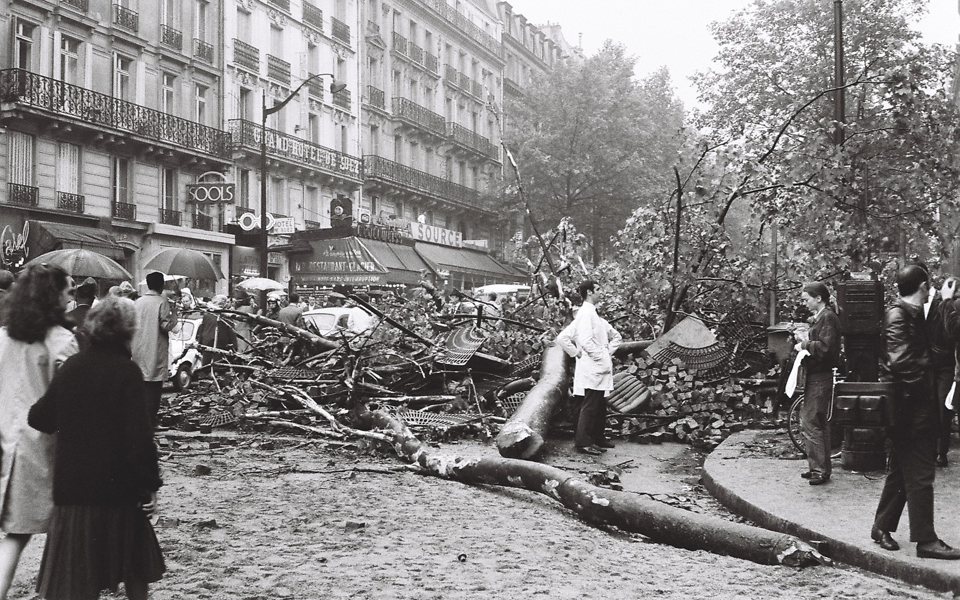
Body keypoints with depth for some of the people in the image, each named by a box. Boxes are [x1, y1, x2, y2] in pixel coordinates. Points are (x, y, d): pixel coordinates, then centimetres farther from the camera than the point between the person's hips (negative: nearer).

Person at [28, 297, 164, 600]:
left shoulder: (72, 366, 2)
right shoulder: (127, 371, -12)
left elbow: (40, 418, 8)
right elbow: (140, 435, -16)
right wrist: (150, 484, -10)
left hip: (72, 485, 3)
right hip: (118, 485, -3)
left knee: (77, 573, 7)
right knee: (134, 567, 16)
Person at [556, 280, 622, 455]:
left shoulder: (594, 315, 19)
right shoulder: (585, 313, -11)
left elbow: (616, 337, 26)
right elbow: (586, 341, -23)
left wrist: (609, 352, 11)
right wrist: (590, 355, -15)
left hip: (601, 370, 10)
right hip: (591, 369, -10)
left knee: (600, 406, 14)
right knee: (589, 406, -9)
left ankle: (598, 439, 22)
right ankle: (583, 442, -9)